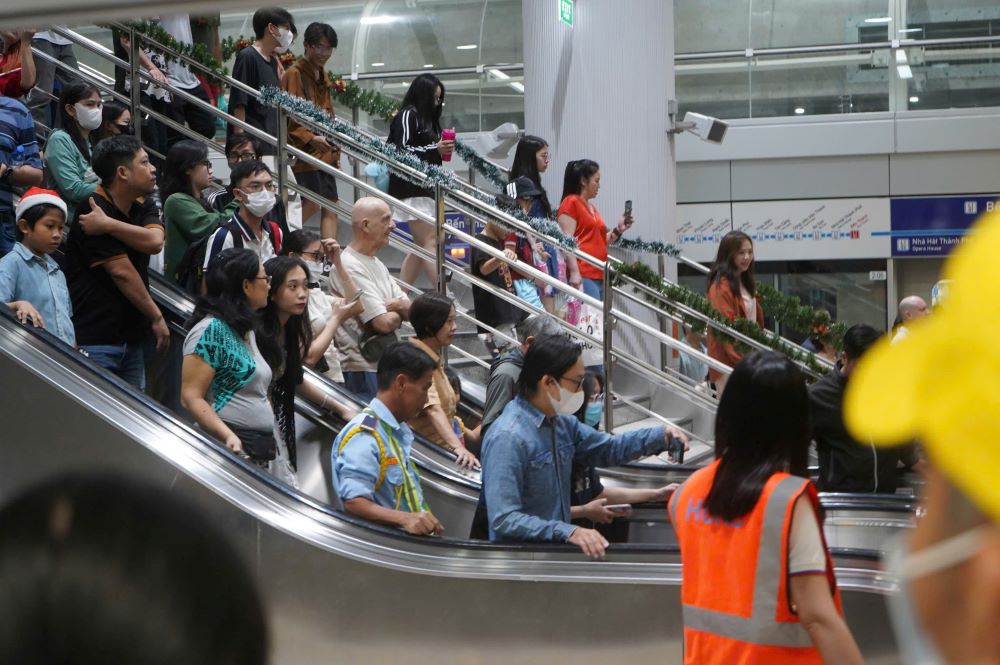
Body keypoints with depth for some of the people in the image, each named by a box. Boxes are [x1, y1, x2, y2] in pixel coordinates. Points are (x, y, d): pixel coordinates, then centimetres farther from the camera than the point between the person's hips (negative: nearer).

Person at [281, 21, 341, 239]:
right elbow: (289, 119, -15)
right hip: (305, 154, -8)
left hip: (324, 154, 8)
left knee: (330, 209, 5)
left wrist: (334, 150, 20)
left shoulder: (322, 75, 17)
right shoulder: (294, 74, -9)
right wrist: (310, 139, -27)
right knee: (312, 203, -14)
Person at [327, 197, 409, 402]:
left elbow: (411, 311, 13)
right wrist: (399, 313, 2)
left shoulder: (377, 263, 15)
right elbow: (385, 323, -20)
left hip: (384, 362, 9)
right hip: (361, 368, -9)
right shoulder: (349, 267, -16)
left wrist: (402, 305, -10)